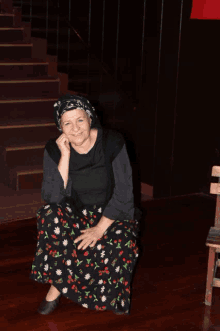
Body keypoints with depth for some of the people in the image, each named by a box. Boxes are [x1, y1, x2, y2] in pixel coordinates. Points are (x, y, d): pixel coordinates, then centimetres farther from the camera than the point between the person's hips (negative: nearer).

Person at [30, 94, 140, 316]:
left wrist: (100, 228, -24)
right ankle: (56, 284, -17)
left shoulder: (112, 142, -15)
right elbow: (52, 197, -18)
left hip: (112, 214, -1)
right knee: (50, 215, -31)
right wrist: (65, 156, -24)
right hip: (76, 213, 2)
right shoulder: (54, 149, -8)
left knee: (121, 244, -33)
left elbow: (123, 193, -15)